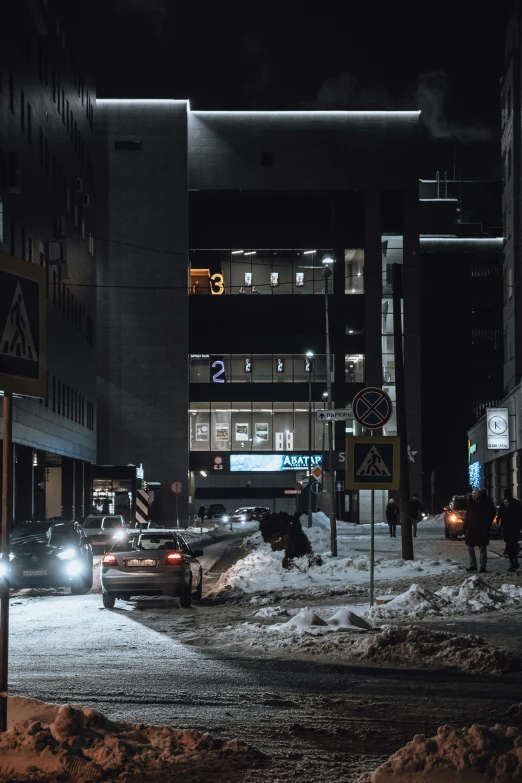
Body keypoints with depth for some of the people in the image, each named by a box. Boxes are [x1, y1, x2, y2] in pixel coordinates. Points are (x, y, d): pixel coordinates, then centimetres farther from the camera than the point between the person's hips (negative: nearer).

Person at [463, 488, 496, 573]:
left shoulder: (485, 504, -8)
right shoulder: (471, 504, 8)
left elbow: (488, 518, -10)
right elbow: (466, 518, 11)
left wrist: (485, 530, -17)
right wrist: (464, 530, 6)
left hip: (481, 531, -6)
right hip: (471, 530, 6)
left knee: (482, 549, 0)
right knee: (470, 547, 7)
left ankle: (483, 567, 3)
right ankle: (472, 565, 16)